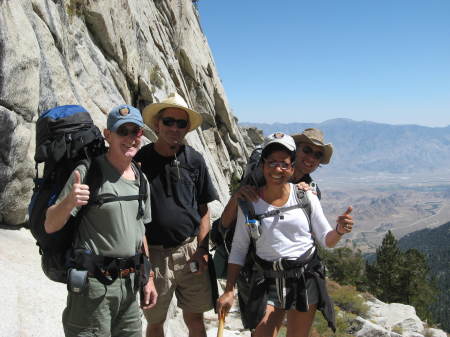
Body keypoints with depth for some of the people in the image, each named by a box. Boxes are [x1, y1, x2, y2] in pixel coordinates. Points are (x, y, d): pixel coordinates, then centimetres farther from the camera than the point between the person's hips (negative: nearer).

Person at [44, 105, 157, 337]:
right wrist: (69, 201, -30)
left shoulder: (141, 180, 10)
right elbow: (50, 226, -11)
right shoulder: (88, 172, -10)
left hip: (130, 282, 6)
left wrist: (148, 279, 14)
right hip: (93, 284, -6)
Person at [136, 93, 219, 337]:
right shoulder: (140, 160, -5)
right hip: (153, 253, -1)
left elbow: (203, 209, 6)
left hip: (190, 251, 2)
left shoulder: (194, 160, 1)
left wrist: (201, 249, -3)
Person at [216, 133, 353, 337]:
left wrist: (339, 231, -21)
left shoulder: (306, 196, -3)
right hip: (268, 282, -1)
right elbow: (238, 249, 1)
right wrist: (229, 291, -3)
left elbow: (326, 240, 2)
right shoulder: (249, 202, -4)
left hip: (306, 280, 1)